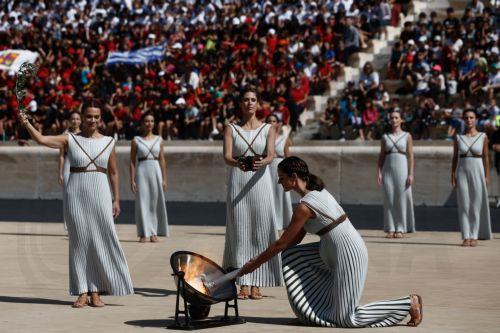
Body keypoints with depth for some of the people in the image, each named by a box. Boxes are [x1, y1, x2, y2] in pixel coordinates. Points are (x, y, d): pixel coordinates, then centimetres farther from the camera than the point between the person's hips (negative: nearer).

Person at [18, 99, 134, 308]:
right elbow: (41, 139, -8)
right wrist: (26, 123, -22)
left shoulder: (108, 142, 6)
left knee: (100, 242, -1)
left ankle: (96, 292, 7)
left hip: (100, 196, 1)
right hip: (76, 195, -1)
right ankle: (82, 292, 9)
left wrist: (116, 199, 8)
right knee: (79, 242, 2)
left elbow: (113, 173, 11)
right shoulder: (70, 140, 2)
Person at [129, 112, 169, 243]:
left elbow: (162, 160, 9)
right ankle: (143, 233, 1)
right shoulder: (136, 140, 2)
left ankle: (154, 233, 8)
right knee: (142, 202, -2)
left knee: (155, 202, 1)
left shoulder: (158, 140, 8)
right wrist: (132, 180, -5)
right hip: (142, 171, -2)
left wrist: (164, 179, 4)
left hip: (156, 171, 2)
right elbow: (132, 161, 2)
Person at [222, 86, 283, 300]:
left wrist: (262, 162, -31)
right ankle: (243, 284, 1)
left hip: (260, 183, 0)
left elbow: (271, 155, -7)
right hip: (237, 183, 0)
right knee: (239, 233, -2)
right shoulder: (231, 129, 7)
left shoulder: (268, 129, 8)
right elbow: (226, 157, -7)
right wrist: (238, 163, -30)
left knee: (261, 232, -3)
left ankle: (256, 285, 3)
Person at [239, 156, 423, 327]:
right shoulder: (317, 191, 9)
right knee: (291, 255, 9)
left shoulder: (305, 206, -19)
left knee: (346, 318, -2)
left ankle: (409, 303, 0)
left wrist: (254, 264, 0)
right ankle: (315, 307, 16)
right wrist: (260, 258, 14)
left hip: (347, 256, -10)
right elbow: (295, 238, 13)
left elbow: (281, 243, -12)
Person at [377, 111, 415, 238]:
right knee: (389, 200, 0)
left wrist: (410, 174, -8)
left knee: (402, 199, -2)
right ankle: (390, 229, 3)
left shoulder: (407, 136, 4)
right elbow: (381, 156, 9)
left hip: (402, 169, -2)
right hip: (388, 169, 2)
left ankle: (400, 229, 3)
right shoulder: (385, 137, 10)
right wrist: (379, 173, -1)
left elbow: (410, 156, 0)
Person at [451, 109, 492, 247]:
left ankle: (474, 236, 5)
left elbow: (486, 157, 2)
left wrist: (487, 176, -2)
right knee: (464, 205, 0)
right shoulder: (458, 137, 4)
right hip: (462, 172, 1)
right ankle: (466, 237, 2)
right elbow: (455, 157, 7)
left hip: (477, 171, -1)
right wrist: (453, 175, 1)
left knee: (476, 205, 0)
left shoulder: (483, 137, 1)